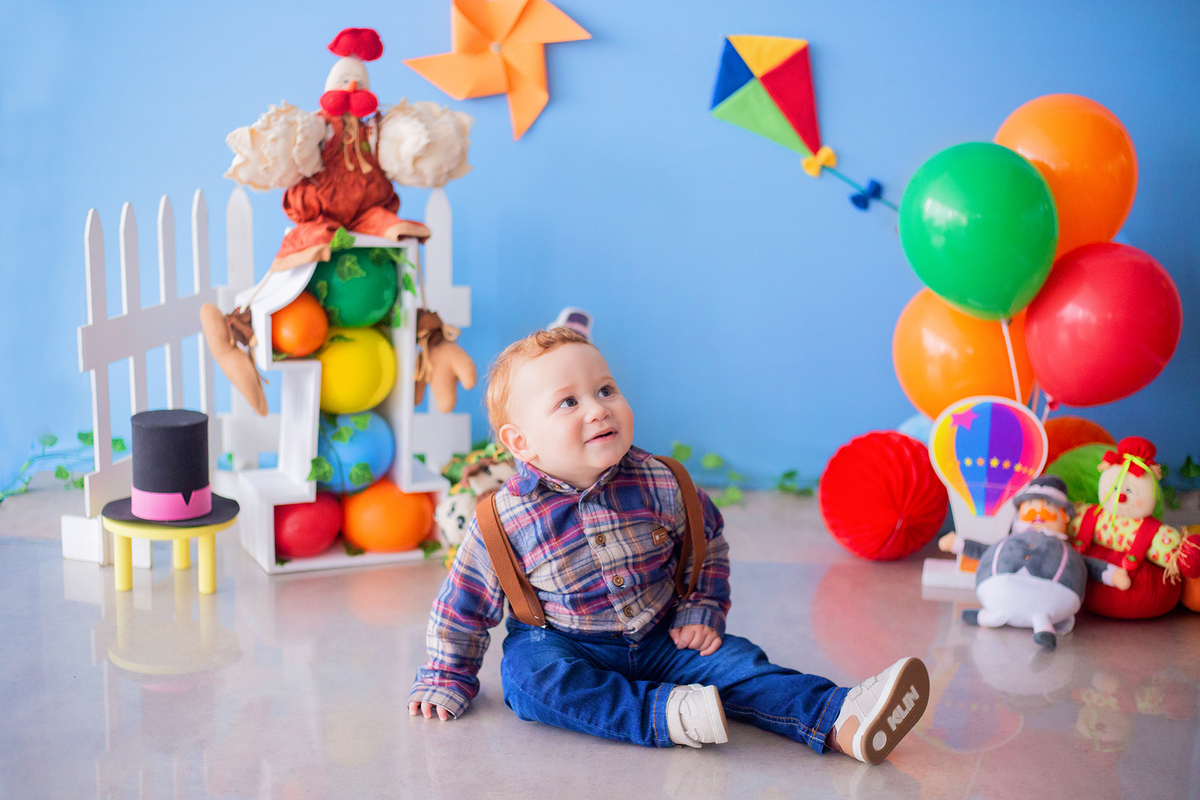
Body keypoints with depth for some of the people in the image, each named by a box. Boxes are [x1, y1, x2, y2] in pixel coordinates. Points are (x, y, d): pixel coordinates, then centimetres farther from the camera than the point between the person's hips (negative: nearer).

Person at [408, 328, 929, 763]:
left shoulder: (657, 483, -9)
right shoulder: (506, 519, -16)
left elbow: (707, 538, 10)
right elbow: (464, 605, -3)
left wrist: (702, 611, 3)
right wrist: (447, 678, 2)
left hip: (659, 641, 2)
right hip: (562, 645, -2)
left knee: (732, 660, -19)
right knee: (531, 674, -33)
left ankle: (841, 720, -34)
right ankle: (667, 716, -43)